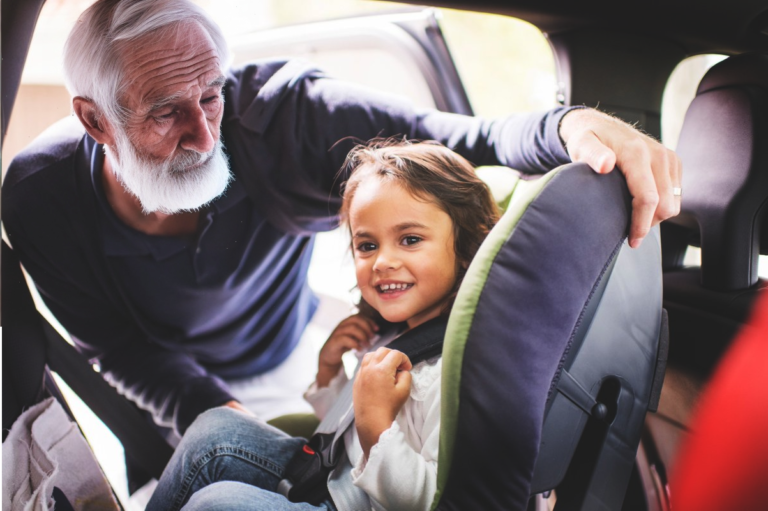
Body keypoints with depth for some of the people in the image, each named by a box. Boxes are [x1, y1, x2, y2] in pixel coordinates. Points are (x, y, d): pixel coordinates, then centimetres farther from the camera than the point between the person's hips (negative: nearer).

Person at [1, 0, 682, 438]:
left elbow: (466, 146, -36)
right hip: (169, 394, 1)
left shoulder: (281, 114, -34)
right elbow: (120, 347, -17)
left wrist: (571, 127, -58)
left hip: (283, 369, 0)